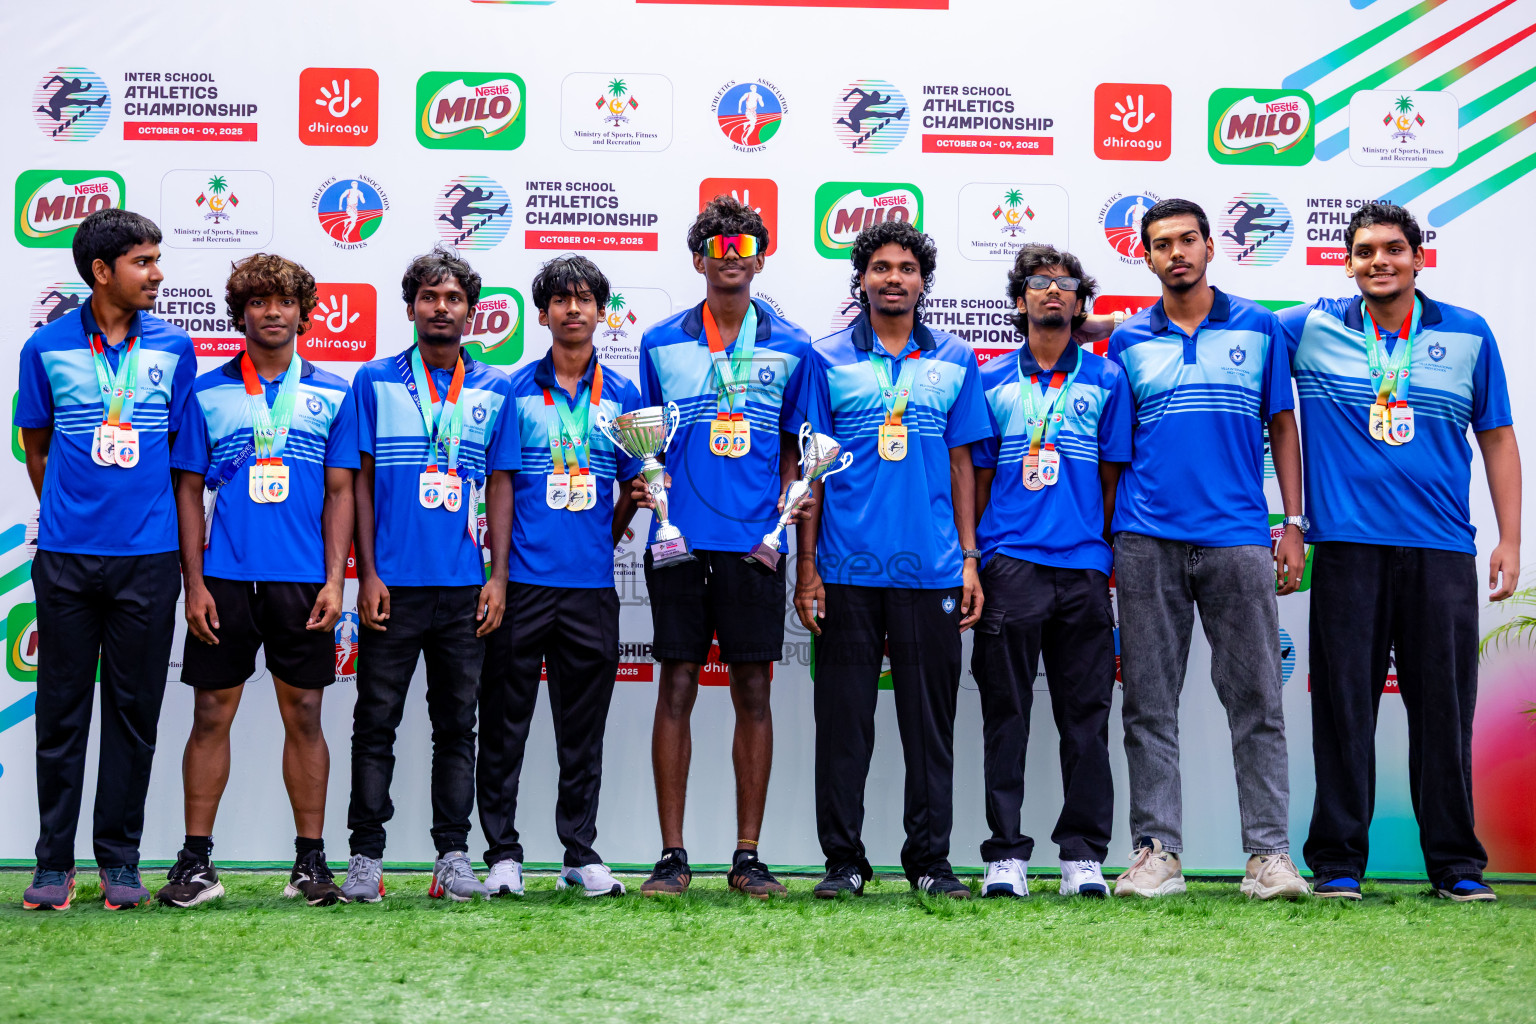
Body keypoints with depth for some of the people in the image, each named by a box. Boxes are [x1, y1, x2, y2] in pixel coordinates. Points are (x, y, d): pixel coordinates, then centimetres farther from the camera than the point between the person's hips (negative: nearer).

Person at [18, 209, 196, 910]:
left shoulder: (174, 347, 5)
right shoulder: (47, 347, 2)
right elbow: (35, 447, 12)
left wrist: (146, 511, 10)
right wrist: (68, 513, 10)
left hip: (148, 556, 1)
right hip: (65, 556, -1)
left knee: (134, 711, 5)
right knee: (62, 712, 4)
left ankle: (120, 859, 14)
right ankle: (54, 861, 13)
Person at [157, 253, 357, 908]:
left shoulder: (332, 396, 7)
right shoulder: (207, 394, 6)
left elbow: (340, 492, 6)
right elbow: (189, 491, 6)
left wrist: (334, 580, -3)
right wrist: (194, 583, -2)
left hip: (303, 582, 0)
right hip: (225, 578, 0)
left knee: (304, 717, 5)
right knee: (211, 717, 2)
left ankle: (311, 862, 12)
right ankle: (196, 862, 8)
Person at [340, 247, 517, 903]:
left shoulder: (494, 390, 9)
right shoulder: (375, 381, 5)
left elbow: (500, 486, 10)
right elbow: (359, 480, 4)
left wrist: (499, 576, 2)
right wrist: (367, 574, -4)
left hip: (464, 588, 2)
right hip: (393, 584, -2)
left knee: (457, 725, 6)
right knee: (376, 721, 1)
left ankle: (453, 856, 12)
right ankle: (366, 857, 7)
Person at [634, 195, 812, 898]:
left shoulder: (790, 347, 7)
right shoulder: (661, 343, 8)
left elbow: (794, 447, 12)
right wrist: (640, 481, -5)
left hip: (754, 543, 0)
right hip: (679, 538, 0)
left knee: (754, 692, 3)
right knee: (676, 688, 1)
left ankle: (748, 856, 11)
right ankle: (672, 855, 9)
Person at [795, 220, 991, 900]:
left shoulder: (955, 360, 10)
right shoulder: (828, 358, 6)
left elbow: (960, 462, 12)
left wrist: (969, 558, 5)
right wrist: (806, 567, 0)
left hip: (930, 569, 1)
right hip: (846, 568, -1)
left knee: (931, 720, 5)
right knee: (843, 720, 3)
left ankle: (930, 859, 15)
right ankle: (843, 860, 12)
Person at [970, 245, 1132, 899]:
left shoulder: (1105, 380, 11)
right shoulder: (992, 382, 12)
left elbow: (1112, 478, 10)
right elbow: (978, 478, 12)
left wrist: (1111, 556, 4)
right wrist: (970, 560, 6)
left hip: (1084, 568, 0)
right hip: (1009, 563, 0)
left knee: (1086, 716, 2)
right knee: (1005, 714, 0)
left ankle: (1083, 853, 8)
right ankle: (1005, 852, 5)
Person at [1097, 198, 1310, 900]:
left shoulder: (1259, 328, 9)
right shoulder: (1128, 341, 10)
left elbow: (1281, 426, 11)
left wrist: (1294, 525, 3)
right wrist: (1102, 538, 7)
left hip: (1238, 539, -1)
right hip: (1147, 544, 1)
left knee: (1256, 701, -1)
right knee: (1149, 705, 2)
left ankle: (1268, 853, 4)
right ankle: (1157, 851, 8)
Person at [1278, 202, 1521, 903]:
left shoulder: (1468, 335, 9)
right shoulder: (1311, 330, 6)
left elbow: (1497, 438, 12)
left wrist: (1509, 540, 7)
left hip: (1443, 552, 1)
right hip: (1347, 548, -1)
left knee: (1445, 707, 3)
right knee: (1344, 706, 1)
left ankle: (1456, 863, 13)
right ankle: (1337, 862, 10)